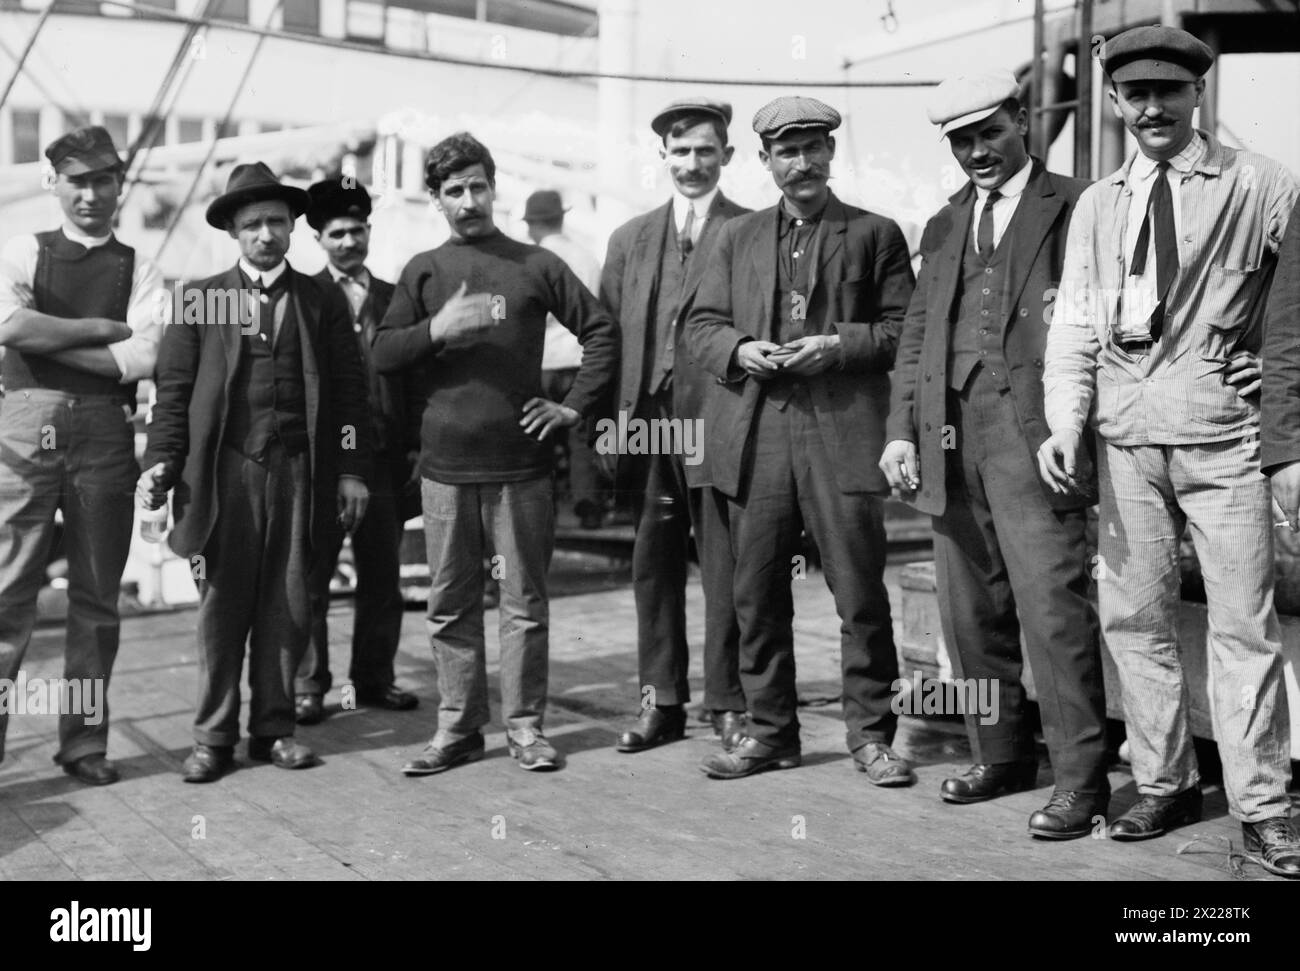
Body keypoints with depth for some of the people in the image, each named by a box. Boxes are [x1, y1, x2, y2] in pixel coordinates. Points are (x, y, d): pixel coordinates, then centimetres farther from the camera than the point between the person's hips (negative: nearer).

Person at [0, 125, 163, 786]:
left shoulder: (140, 271, 10)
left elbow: (145, 358, -7)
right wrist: (102, 327, -6)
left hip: (106, 434, 1)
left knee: (97, 597, 6)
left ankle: (84, 742, 16)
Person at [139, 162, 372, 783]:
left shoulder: (322, 300, 11)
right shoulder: (198, 300, 9)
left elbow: (348, 390, 9)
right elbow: (173, 388, 6)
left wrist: (352, 470, 3)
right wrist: (161, 461, -5)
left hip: (298, 472, 1)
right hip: (222, 471, -1)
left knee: (288, 605, 3)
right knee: (222, 606, 1)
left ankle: (273, 727, 14)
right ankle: (214, 737, 9)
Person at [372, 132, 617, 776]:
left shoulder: (535, 265, 6)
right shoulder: (423, 271, 9)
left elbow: (601, 331, 7)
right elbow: (381, 354, 2)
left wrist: (575, 407, 0)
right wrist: (438, 328, -14)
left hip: (521, 463, -1)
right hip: (445, 465, 1)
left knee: (524, 601, 4)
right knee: (451, 605, 7)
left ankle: (525, 725, 14)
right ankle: (458, 728, 17)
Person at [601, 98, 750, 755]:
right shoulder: (629, 240, 16)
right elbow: (607, 336, 13)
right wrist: (613, 423, 4)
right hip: (647, 423, 5)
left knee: (724, 572, 0)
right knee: (652, 568, 11)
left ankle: (728, 705, 11)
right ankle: (661, 701, 21)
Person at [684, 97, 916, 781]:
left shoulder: (875, 234, 9)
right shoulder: (737, 238, 19)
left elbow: (904, 330, 3)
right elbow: (700, 325, 16)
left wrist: (836, 346, -12)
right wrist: (739, 349, -5)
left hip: (842, 433, -3)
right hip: (753, 437, 3)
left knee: (860, 591, -2)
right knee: (757, 595, 6)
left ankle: (870, 733, 11)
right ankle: (769, 731, 18)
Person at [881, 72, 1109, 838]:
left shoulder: (1074, 208, 2)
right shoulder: (945, 226, 21)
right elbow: (915, 336, 17)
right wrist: (901, 430, 7)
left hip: (1030, 431, -6)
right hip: (949, 437, 6)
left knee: (1051, 606, -8)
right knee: (971, 614, 10)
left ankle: (1082, 779, 1)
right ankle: (1002, 757, 23)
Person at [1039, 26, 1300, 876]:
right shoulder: (1097, 206, 13)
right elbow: (1074, 326, 8)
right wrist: (1064, 427, -3)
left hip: (1221, 430, -4)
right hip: (1126, 436, 4)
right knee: (1134, 617, 7)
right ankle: (1164, 782, 20)